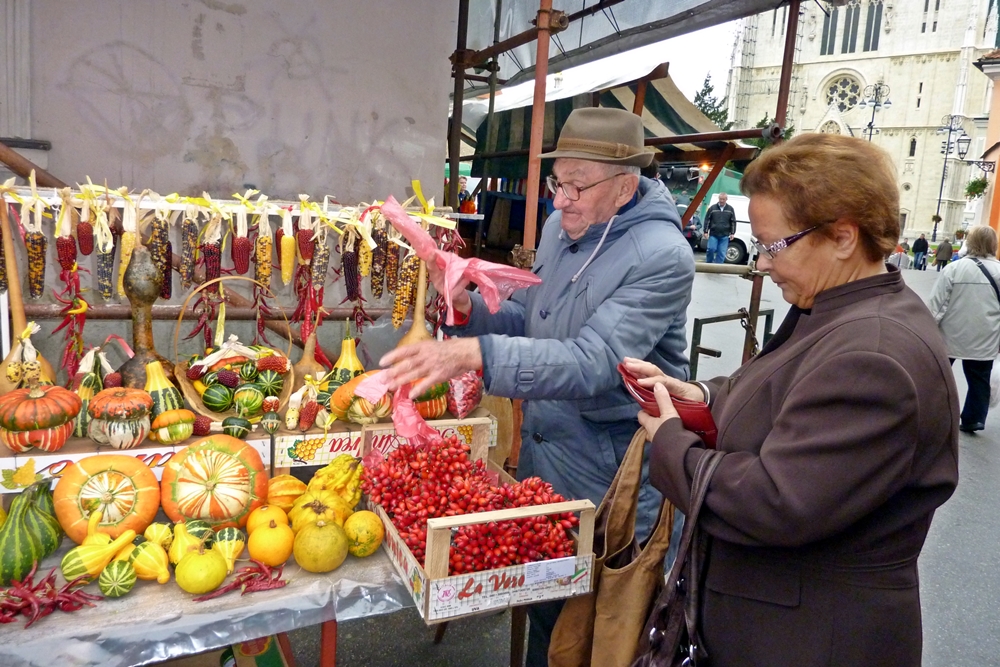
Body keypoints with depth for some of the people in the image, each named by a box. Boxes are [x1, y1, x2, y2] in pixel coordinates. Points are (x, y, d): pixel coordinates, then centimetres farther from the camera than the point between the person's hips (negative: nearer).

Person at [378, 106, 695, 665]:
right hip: (542, 448, 7)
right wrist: (469, 306, -10)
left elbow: (592, 362, -33)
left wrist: (473, 354, -43)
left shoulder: (662, 256, -23)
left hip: (605, 472, -6)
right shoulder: (560, 226, 1)